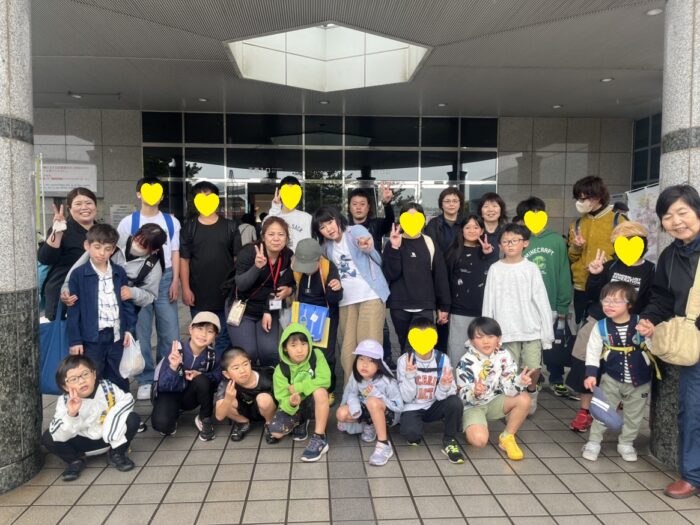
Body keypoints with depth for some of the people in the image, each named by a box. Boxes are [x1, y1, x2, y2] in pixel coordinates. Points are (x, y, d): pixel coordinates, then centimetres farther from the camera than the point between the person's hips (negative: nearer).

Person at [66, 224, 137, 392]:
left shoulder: (119, 273, 4)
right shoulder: (78, 275, -5)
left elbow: (127, 302, 10)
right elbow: (73, 310, -5)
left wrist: (129, 328, 3)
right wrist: (74, 340, -6)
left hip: (117, 336, 3)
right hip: (91, 338, -3)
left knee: (119, 382, 15)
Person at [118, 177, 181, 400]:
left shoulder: (171, 221, 8)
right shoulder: (128, 222, 3)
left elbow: (175, 253, 9)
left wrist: (175, 281, 0)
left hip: (165, 278, 1)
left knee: (170, 333, 4)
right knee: (141, 333, 4)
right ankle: (146, 380, 15)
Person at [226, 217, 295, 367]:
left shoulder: (289, 257, -8)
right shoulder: (248, 252, -20)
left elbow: (289, 283, 8)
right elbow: (241, 285, -28)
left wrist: (289, 289, -15)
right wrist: (257, 266, -44)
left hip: (269, 310, 3)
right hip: (242, 309, -3)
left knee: (270, 352, -13)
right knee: (248, 353, -15)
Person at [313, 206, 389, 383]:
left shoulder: (356, 231, -6)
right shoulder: (327, 247, 12)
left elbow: (366, 237, -29)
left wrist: (368, 246, -51)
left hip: (371, 296, -5)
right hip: (346, 301, 6)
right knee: (348, 349, 6)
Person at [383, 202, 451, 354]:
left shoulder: (430, 244, 3)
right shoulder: (393, 244, 4)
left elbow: (440, 276, 4)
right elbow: (391, 274, -7)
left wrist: (444, 306, 2)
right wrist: (395, 249, -16)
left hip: (424, 306, 0)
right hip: (399, 306, 1)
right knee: (405, 347, 9)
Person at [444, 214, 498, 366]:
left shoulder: (490, 253, 9)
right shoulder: (454, 252, 5)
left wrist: (490, 255, -10)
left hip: (484, 311, 1)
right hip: (459, 311, -1)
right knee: (457, 353, 2)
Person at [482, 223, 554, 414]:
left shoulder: (531, 268, 1)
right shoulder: (495, 269, 2)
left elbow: (542, 302, 0)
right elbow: (489, 303, 3)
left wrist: (547, 332, -4)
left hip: (532, 329, 0)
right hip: (507, 330, 1)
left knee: (533, 368, -3)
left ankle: (531, 392, 28)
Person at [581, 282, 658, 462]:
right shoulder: (601, 326, -11)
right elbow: (593, 352, -7)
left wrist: (652, 335, -23)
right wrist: (591, 374, -13)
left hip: (640, 381, 0)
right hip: (611, 379, 0)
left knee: (634, 415, 15)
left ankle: (626, 443, 36)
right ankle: (593, 442, 21)